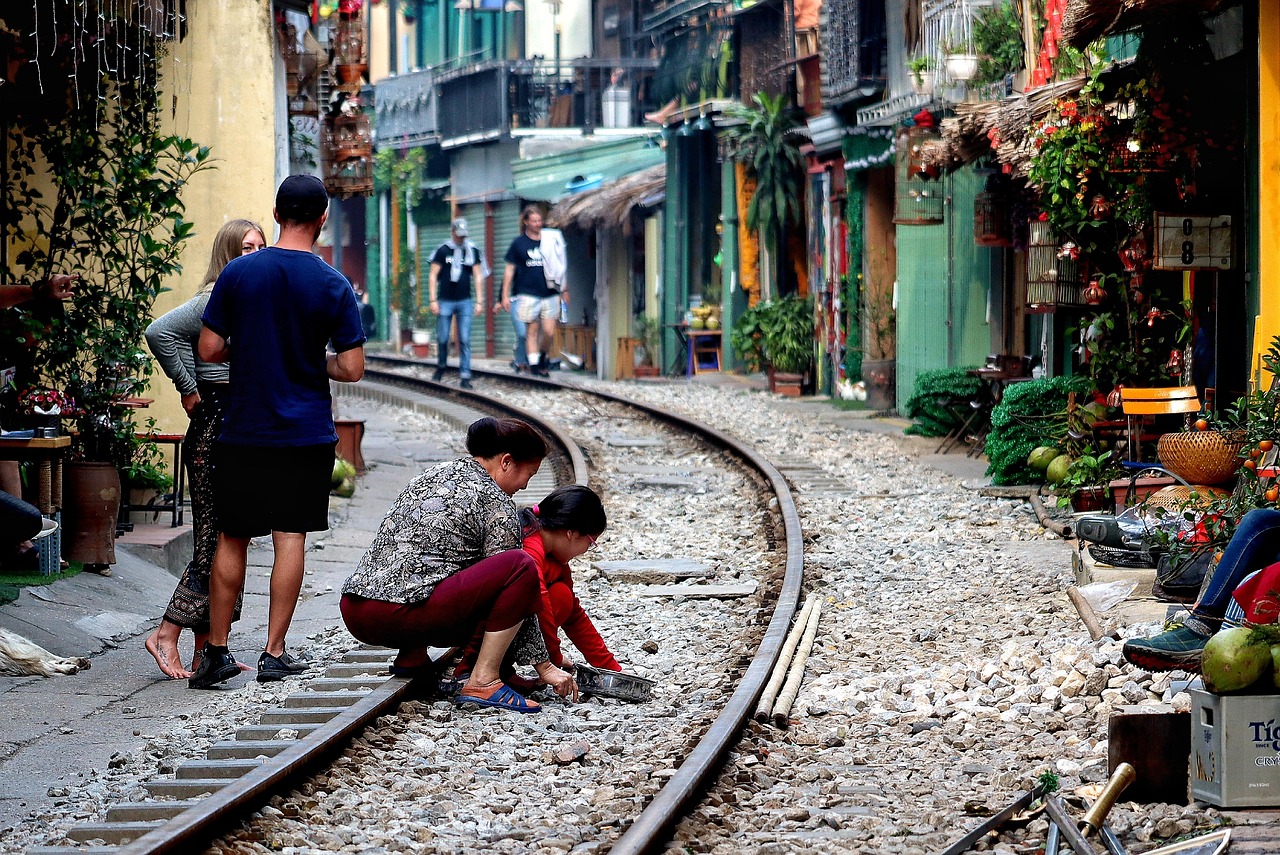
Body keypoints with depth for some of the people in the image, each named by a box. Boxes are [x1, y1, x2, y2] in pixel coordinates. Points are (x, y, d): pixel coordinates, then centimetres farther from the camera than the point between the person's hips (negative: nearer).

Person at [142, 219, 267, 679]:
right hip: (217, 422, -9)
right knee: (216, 537, -10)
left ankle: (207, 649, 10)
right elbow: (160, 332, -23)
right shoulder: (217, 298, -11)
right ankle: (167, 634, -5)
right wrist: (188, 388, -15)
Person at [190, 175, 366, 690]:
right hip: (306, 432, -1)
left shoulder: (238, 273, -4)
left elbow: (209, 349, -3)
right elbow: (351, 369, -8)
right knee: (291, 537, 4)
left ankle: (217, 650, 10)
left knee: (232, 539, 9)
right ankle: (274, 653, 4)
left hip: (243, 430, 1)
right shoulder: (334, 287, -6)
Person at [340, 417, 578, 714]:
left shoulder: (432, 475, 23)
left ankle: (412, 657, 15)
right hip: (401, 614, -9)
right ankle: (482, 682, -9)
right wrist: (544, 666, 8)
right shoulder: (496, 504, -1)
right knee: (522, 565, -10)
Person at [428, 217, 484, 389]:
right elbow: (433, 276, 1)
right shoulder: (443, 250, -1)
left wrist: (479, 301, 3)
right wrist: (433, 300, -6)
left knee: (465, 340, -4)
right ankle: (441, 366, 29)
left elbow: (477, 277, 8)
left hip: (465, 301, 1)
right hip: (445, 301, -1)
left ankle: (465, 376, -3)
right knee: (442, 338, 4)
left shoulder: (472, 250, 5)